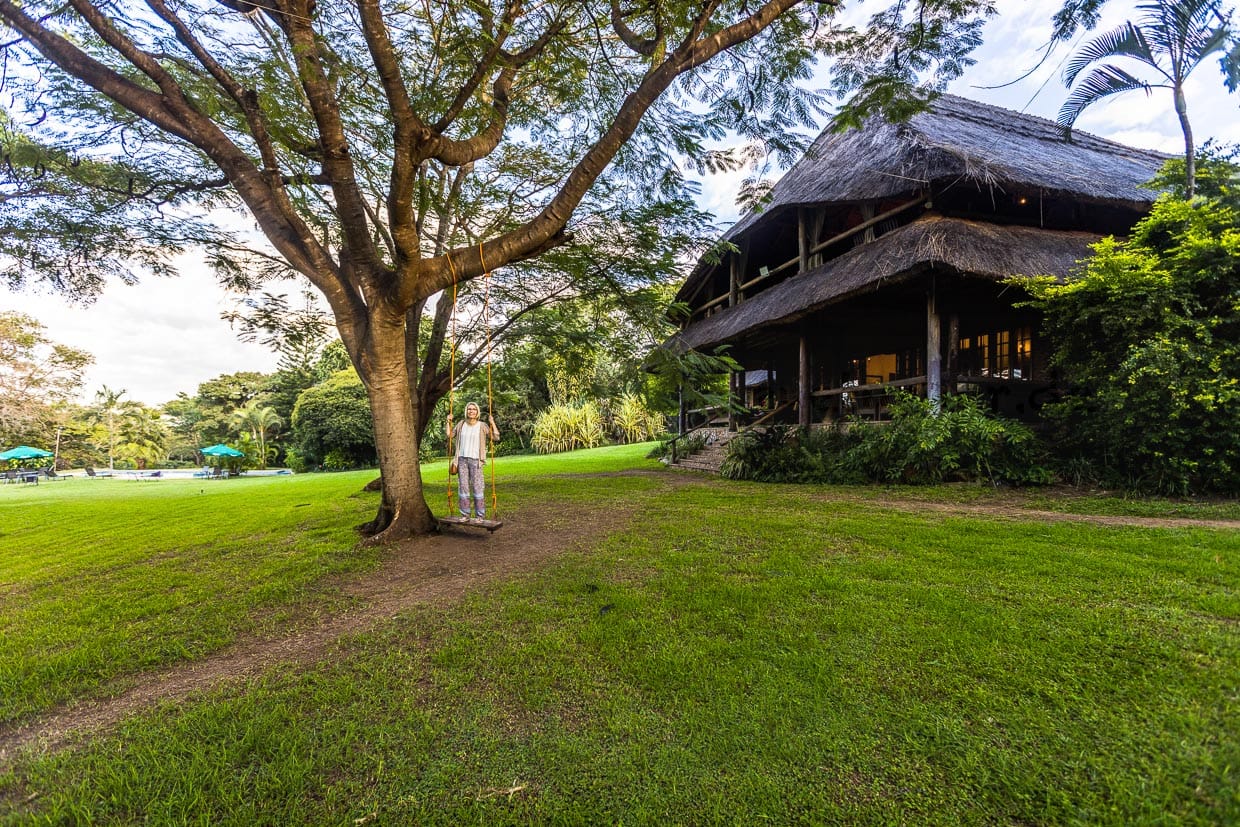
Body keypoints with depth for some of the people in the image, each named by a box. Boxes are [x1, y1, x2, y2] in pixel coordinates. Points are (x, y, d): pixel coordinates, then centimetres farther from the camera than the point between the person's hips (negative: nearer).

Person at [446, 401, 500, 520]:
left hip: (475, 461, -3)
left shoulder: (482, 426, -1)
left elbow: (496, 438, -8)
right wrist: (449, 422, 11)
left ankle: (480, 516, 2)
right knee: (463, 487, 4)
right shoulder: (461, 425, 9)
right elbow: (450, 437, 18)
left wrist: (492, 422, -13)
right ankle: (465, 515, 13)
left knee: (477, 487, -6)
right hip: (462, 460, 3)